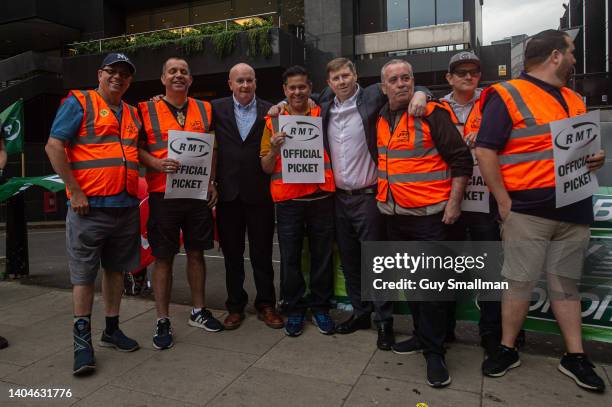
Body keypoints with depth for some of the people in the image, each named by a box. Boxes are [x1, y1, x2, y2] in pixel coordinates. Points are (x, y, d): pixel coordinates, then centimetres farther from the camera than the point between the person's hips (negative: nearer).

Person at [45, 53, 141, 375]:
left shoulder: (132, 114, 17)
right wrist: (75, 191, -12)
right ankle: (82, 339, 13)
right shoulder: (79, 103, 0)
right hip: (89, 206, -6)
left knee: (116, 269, 13)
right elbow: (53, 147, -8)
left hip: (126, 206, 6)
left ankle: (111, 329, 26)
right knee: (83, 274, 2)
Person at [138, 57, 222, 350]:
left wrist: (211, 181, 5)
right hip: (162, 193, -3)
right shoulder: (146, 110, 3)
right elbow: (137, 148, 0)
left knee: (196, 253, 11)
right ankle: (162, 321, 15)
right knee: (163, 258, 2)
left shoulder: (204, 110, 12)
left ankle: (198, 311, 27)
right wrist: (158, 164, -19)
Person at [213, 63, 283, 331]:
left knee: (262, 253, 8)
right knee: (232, 254, 11)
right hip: (228, 193, 1)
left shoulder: (270, 111, 3)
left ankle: (266, 305, 22)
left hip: (260, 194, -1)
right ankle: (235, 306, 25)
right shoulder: (217, 109, 4)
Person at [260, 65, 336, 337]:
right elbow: (266, 168, 4)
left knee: (322, 255, 9)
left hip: (321, 196, 1)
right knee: (290, 258, 6)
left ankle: (320, 307, 25)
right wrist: (274, 148, -14)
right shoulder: (273, 121, 5)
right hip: (288, 199, 0)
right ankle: (294, 309, 22)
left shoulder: (322, 115, 7)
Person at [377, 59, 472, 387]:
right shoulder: (381, 120, 10)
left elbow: (461, 158, -11)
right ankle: (422, 335, 32)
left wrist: (454, 202, -14)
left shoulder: (431, 114, -8)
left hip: (429, 215, -6)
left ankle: (434, 352, 12)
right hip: (395, 216, 7)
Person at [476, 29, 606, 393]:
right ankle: (508, 350, 18)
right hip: (528, 210, -6)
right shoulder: (507, 95, -5)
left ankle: (575, 357, 24)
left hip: (574, 209, 6)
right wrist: (504, 202, -15)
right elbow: (485, 150, -12)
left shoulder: (574, 100, 18)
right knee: (519, 282, 1)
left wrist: (595, 159, 4)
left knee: (567, 284, 13)